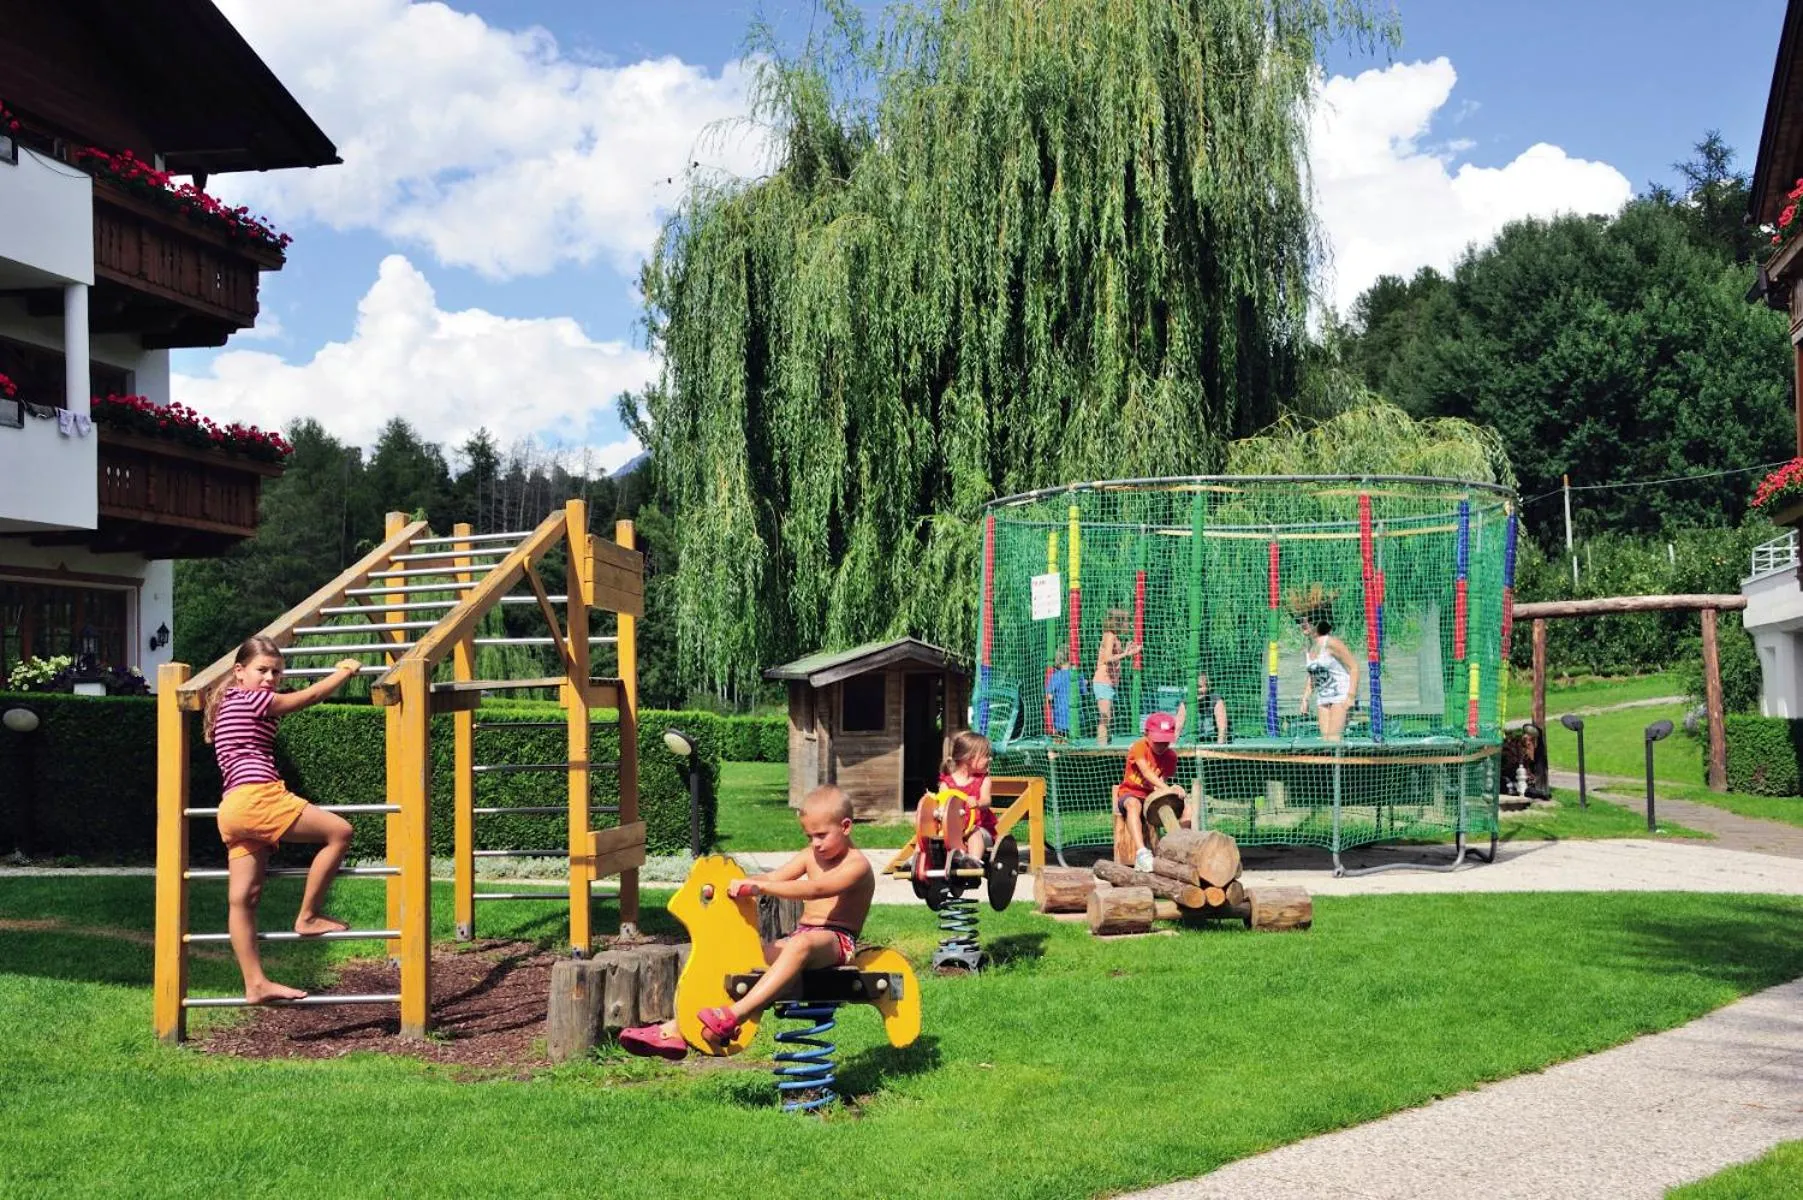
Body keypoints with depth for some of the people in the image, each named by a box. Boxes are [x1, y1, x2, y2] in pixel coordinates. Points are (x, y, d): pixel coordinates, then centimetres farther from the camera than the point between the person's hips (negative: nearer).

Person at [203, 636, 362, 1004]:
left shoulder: (231, 703, 26)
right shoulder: (251, 698, -1)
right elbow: (310, 696, 3)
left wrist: (338, 673, 43)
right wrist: (346, 671, 17)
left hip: (234, 810, 10)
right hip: (256, 798, -10)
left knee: (243, 898, 5)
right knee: (339, 831, -8)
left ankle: (255, 984, 6)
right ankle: (307, 916, -2)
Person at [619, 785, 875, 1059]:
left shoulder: (857, 864, -8)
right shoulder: (811, 856, 18)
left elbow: (815, 889, -24)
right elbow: (773, 877, 8)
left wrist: (759, 886, -32)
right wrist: (734, 885, -13)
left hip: (838, 941, -8)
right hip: (800, 936, 8)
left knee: (800, 943, -41)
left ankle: (734, 1016, -54)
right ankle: (677, 1030, -19)